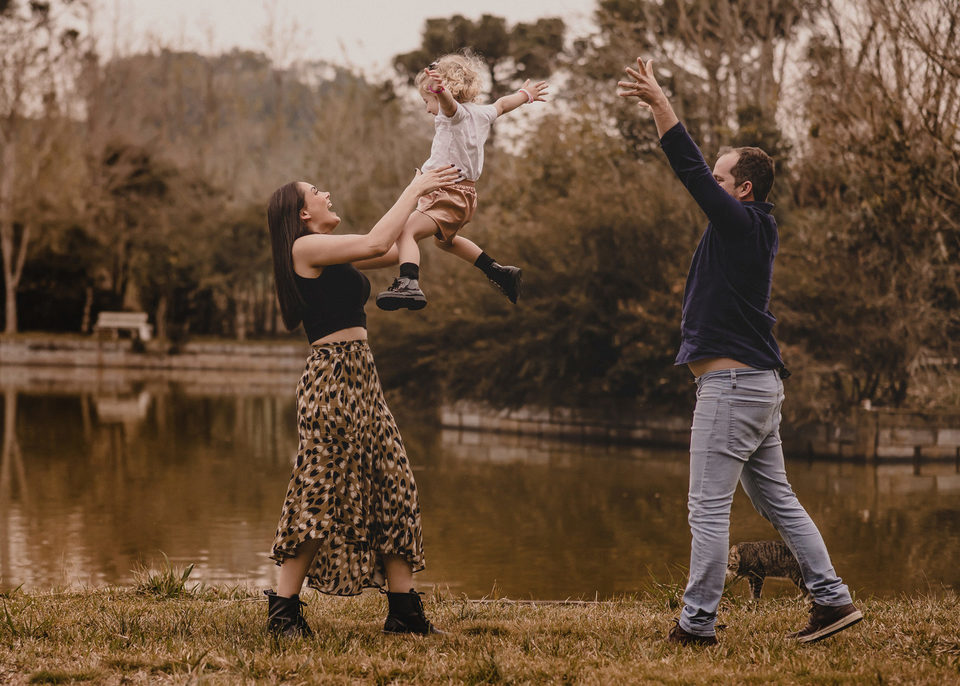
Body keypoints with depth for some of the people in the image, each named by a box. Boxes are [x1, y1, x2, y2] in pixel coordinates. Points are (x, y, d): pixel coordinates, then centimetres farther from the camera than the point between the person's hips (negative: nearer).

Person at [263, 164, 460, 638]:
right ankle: (283, 611, -1)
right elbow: (378, 243, -16)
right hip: (333, 377, -9)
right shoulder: (306, 247, -7)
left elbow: (395, 250, 25)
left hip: (360, 379, 10)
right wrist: (413, 190, -6)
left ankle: (404, 610, 9)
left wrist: (428, 201, 16)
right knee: (320, 494, -8)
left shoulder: (333, 255, 20)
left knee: (392, 490, 6)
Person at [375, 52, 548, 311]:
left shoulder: (457, 113, -11)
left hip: (449, 195, -10)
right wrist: (527, 94, 54)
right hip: (467, 195, 10)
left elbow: (449, 102, -36)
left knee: (405, 232, -28)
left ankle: (409, 285, -52)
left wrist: (439, 88, -59)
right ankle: (500, 273, 41)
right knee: (446, 240, 37)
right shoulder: (482, 113, 14)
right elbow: (503, 104, 34)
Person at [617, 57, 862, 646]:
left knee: (709, 508, -7)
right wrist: (658, 106, 25)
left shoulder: (741, 222, -10)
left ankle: (698, 623, -6)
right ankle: (833, 599, 12)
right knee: (777, 498, 13)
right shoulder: (753, 228, 15)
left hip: (733, 386, -10)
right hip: (761, 383, 10)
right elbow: (699, 172, 24)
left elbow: (692, 169, -15)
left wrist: (659, 102, -11)